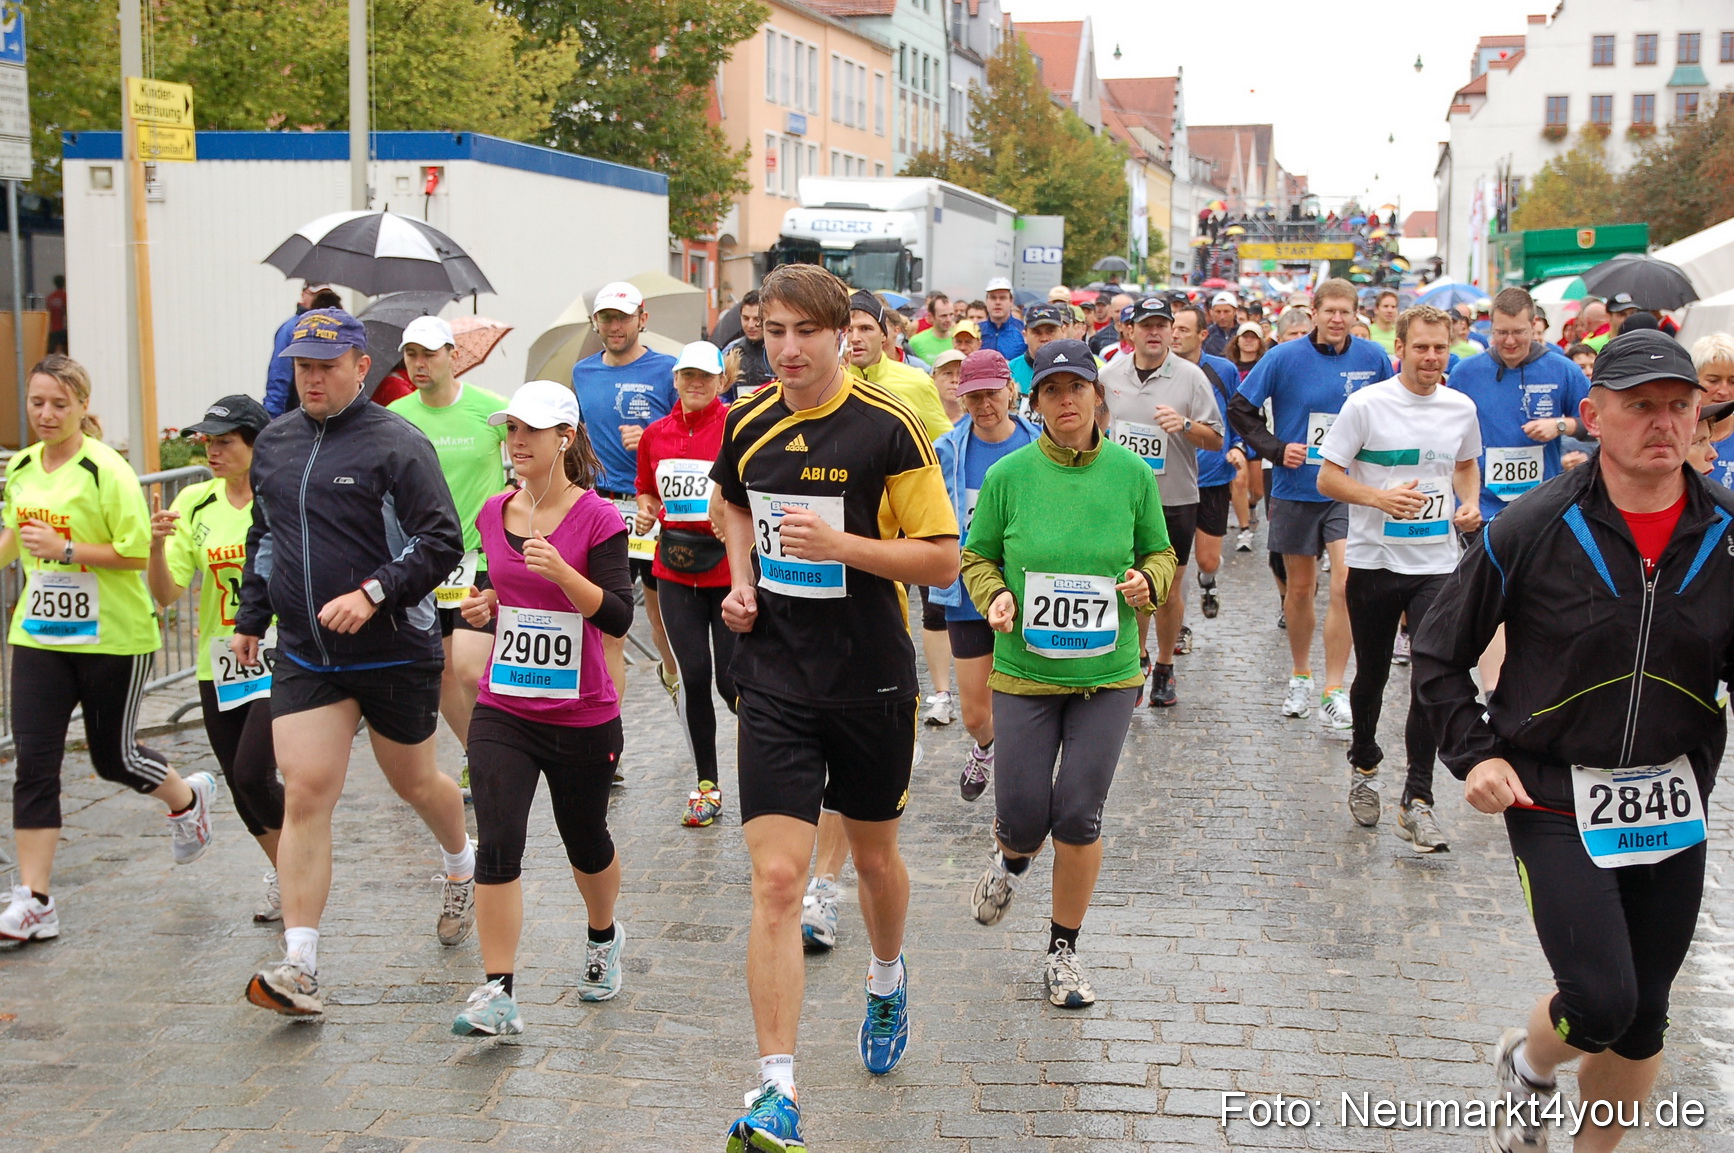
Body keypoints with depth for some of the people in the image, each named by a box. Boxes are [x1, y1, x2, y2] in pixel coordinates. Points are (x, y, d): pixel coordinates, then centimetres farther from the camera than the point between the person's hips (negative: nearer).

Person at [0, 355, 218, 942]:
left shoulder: (106, 471, -14)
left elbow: (137, 552, -16)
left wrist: (65, 549, -22)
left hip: (113, 639, -5)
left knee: (113, 756, 9)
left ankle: (188, 795, 43)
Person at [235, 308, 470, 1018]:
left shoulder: (395, 443, -11)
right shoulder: (273, 445, 9)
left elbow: (442, 543, -15)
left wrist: (373, 593, -25)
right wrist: (250, 618, 17)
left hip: (395, 653, -4)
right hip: (303, 655, 4)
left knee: (414, 783, 15)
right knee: (305, 794, -8)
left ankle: (461, 866, 49)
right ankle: (299, 969, -8)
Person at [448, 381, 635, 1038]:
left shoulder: (597, 518, -11)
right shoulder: (494, 513, 5)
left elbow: (618, 617, -17)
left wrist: (561, 571, -31)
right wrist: (485, 606, 0)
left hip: (583, 718, -3)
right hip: (503, 711, 3)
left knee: (586, 841, 16)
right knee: (497, 845, -12)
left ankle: (604, 938, 46)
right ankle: (497, 994, -7)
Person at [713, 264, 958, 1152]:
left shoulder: (889, 428, -10)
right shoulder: (747, 424, 2)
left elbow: (942, 559, -10)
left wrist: (841, 545, -23)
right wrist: (742, 578, 7)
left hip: (871, 680, -1)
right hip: (774, 681, 2)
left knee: (873, 854, 18)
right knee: (776, 879, -9)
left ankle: (888, 980, 50)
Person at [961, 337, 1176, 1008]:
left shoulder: (1131, 473, -1)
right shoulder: (1008, 475, -5)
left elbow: (1159, 552, 11)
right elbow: (976, 556, 6)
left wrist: (1147, 582, -10)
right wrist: (994, 596, -14)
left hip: (1107, 674, 0)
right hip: (1025, 672, 0)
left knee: (1080, 815, -1)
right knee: (1023, 816, 1)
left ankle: (1063, 950, 19)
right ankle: (1011, 860, 41)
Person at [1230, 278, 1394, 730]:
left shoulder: (1373, 358, -1)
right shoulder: (1284, 358, -5)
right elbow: (1240, 409, 2)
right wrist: (1276, 449, -9)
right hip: (1296, 490, 1)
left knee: (1345, 583, -14)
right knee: (1300, 587, 12)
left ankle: (1334, 692, -7)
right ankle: (1300, 676, 32)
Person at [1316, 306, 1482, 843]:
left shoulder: (1461, 408, 4)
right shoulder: (1366, 404, -7)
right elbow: (1328, 477, -6)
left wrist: (1470, 504, 2)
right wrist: (1380, 498, -22)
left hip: (1437, 563, 2)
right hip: (1373, 560, -1)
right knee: (1371, 675, 12)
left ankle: (1417, 803, -6)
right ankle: (1364, 765, 39)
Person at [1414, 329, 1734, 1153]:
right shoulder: (1533, 530, -11)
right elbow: (1439, 653, -1)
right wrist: (1473, 754, -10)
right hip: (1554, 798, -3)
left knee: (1642, 1021, 12)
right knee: (1601, 1002, -12)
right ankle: (1525, 1062, 23)